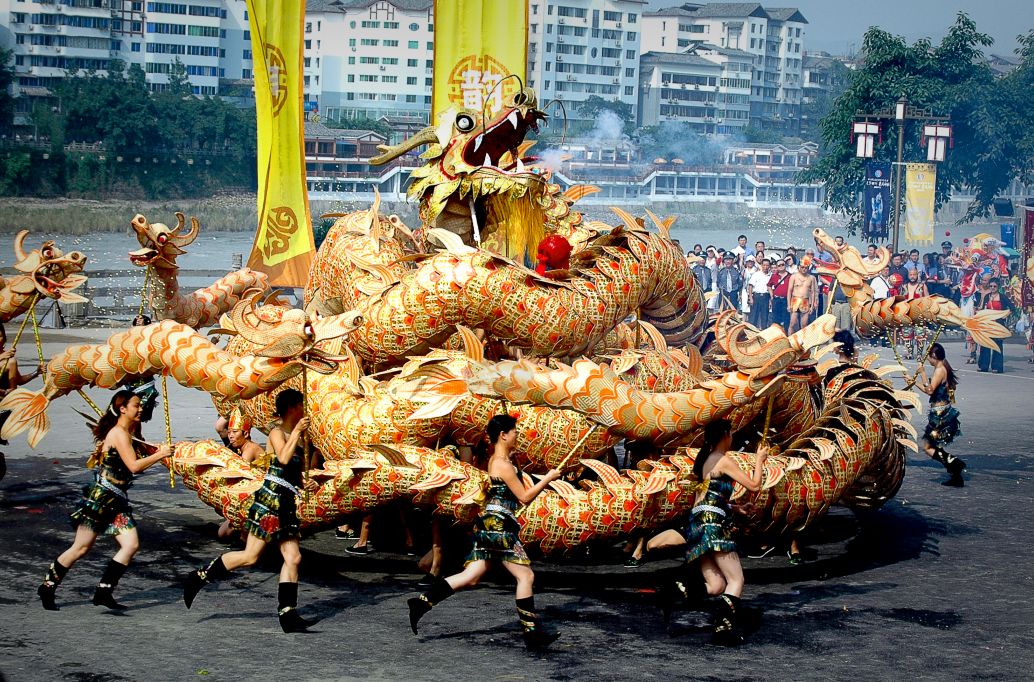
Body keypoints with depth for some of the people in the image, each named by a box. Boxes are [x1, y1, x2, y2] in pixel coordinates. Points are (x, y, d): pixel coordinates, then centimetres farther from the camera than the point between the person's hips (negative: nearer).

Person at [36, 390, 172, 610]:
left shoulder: (129, 434, 15)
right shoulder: (119, 433, -13)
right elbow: (134, 466, -20)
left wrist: (158, 451, 6)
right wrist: (160, 455, -14)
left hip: (117, 501, 9)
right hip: (100, 498, -9)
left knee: (131, 545, -5)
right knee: (81, 548, -2)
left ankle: (104, 592, -2)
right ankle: (48, 587, 13)